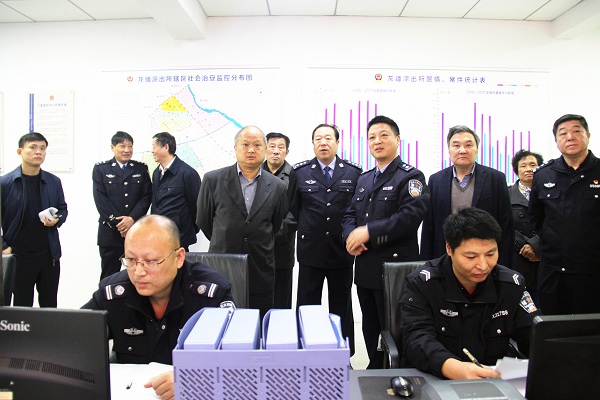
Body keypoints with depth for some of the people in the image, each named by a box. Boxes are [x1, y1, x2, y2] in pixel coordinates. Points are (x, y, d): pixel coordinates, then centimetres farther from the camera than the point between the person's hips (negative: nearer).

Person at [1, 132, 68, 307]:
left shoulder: (54, 182, 3)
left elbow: (63, 209, 13)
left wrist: (56, 220, -9)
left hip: (49, 253, 3)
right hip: (19, 255, -2)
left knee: (49, 303, 13)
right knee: (22, 304, 11)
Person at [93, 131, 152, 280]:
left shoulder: (141, 169, 9)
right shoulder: (100, 169, 5)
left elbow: (147, 196, 1)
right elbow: (100, 199, -3)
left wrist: (132, 218, -12)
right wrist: (116, 223, -11)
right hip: (110, 232, -1)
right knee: (109, 277, 7)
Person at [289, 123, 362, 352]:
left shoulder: (353, 173, 1)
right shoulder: (299, 172, 1)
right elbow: (293, 209, 8)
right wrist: (308, 230, 8)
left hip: (342, 250, 1)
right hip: (310, 251, 0)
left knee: (341, 308, 12)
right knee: (307, 307, 8)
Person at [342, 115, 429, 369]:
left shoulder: (410, 177, -6)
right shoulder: (364, 179, 17)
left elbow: (410, 217, -20)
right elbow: (351, 214, 16)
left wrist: (368, 232, -21)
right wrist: (351, 235, -6)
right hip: (365, 267, 7)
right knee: (370, 329, 18)